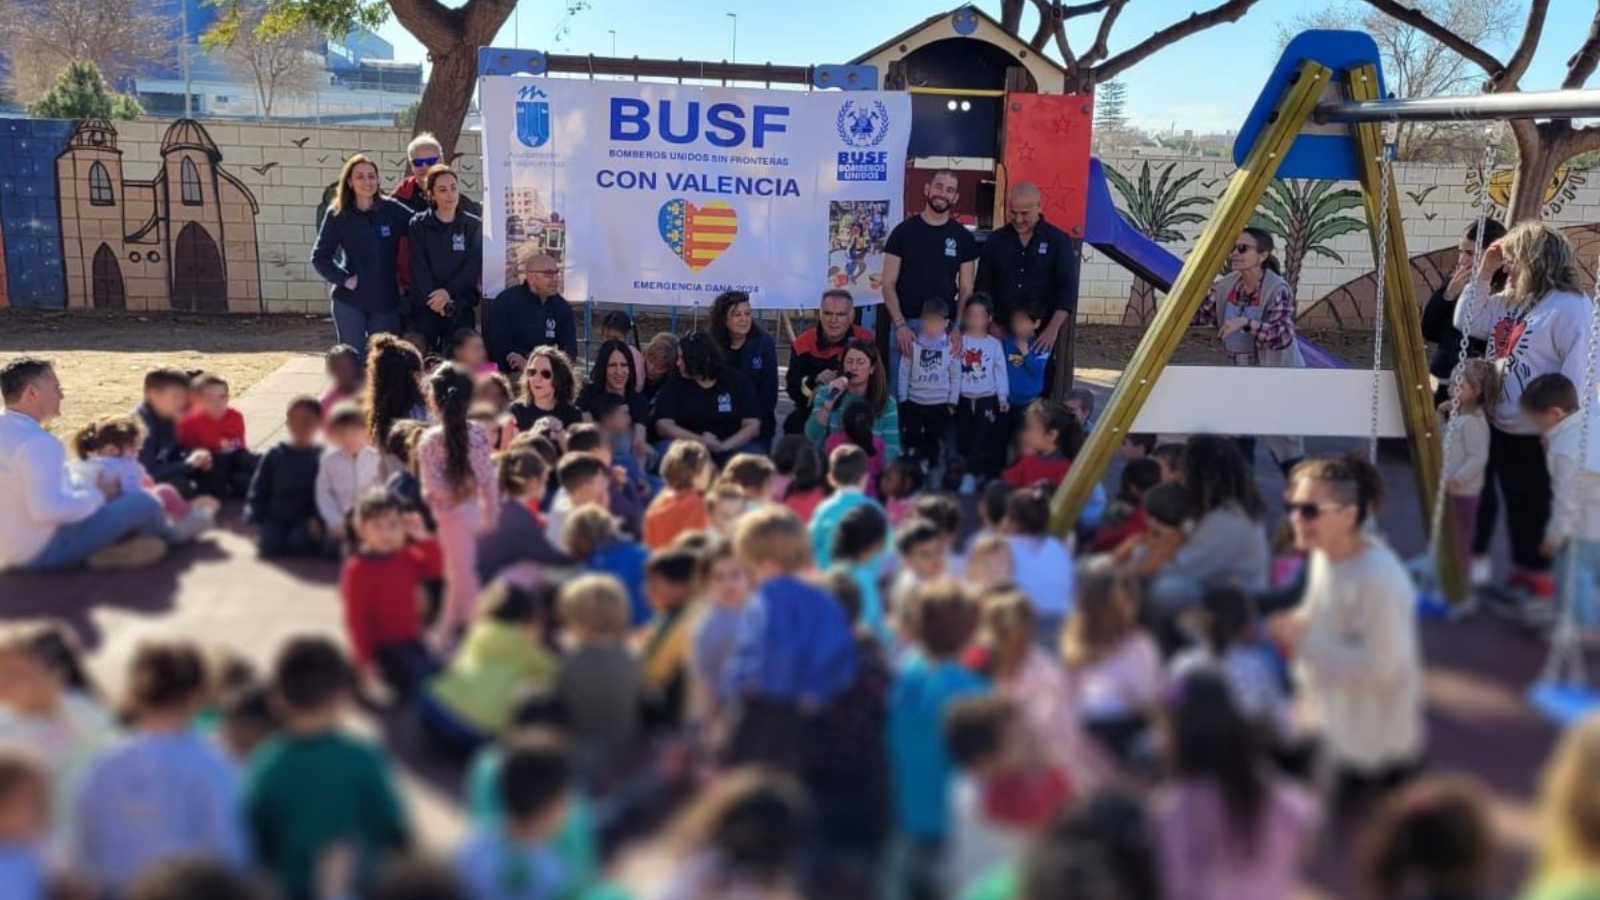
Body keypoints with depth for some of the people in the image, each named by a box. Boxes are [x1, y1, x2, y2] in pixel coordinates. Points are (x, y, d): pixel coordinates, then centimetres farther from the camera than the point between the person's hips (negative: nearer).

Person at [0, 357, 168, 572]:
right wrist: (97, 494, -18)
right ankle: (158, 537, 19)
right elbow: (47, 510, -34)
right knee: (143, 502, -10)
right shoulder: (37, 442, -24)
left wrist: (90, 491, 8)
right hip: (42, 549, -10)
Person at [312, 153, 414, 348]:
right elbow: (319, 257, 2)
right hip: (348, 301, -1)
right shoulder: (338, 215, -2)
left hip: (386, 299, 1)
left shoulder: (393, 210, -2)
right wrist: (344, 279, -10)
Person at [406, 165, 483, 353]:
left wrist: (449, 291, -12)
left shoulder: (473, 226, 8)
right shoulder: (418, 225, 6)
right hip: (425, 306, 0)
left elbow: (474, 266, 0)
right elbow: (418, 267, -1)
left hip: (461, 307, 0)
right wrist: (435, 298, -13)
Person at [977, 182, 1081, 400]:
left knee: (1041, 395, -2)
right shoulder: (996, 240, 8)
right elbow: (983, 287, 9)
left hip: (1042, 335, -2)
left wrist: (1053, 329, -14)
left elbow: (1067, 290, -4)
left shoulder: (1059, 241, 1)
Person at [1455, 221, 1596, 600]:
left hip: (1535, 435, -8)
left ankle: (1536, 575, 18)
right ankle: (1521, 569, 30)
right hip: (1500, 425, 9)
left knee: (1532, 507, 4)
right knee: (1515, 504, 18)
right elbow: (1467, 323, 17)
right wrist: (1483, 274, 7)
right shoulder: (1510, 301, 10)